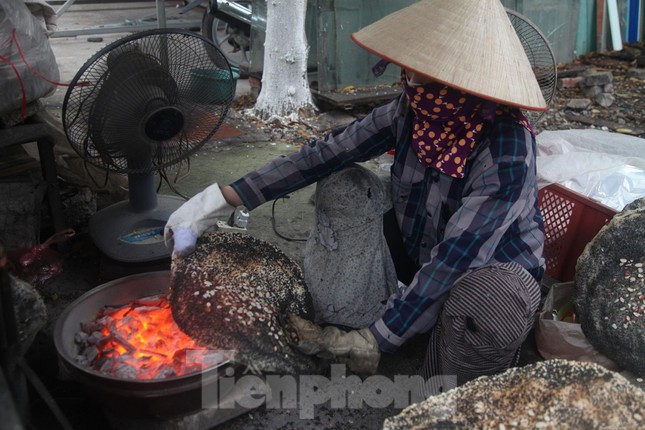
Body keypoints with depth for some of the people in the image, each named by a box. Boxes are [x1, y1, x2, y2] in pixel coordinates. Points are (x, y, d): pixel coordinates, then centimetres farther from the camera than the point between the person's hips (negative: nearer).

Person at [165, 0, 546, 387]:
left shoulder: (508, 153, -33)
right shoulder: (410, 112, -17)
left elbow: (456, 258, -34)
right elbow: (323, 155, -14)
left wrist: (375, 341, -32)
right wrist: (224, 198, -18)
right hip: (418, 249, 6)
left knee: (481, 307, -39)